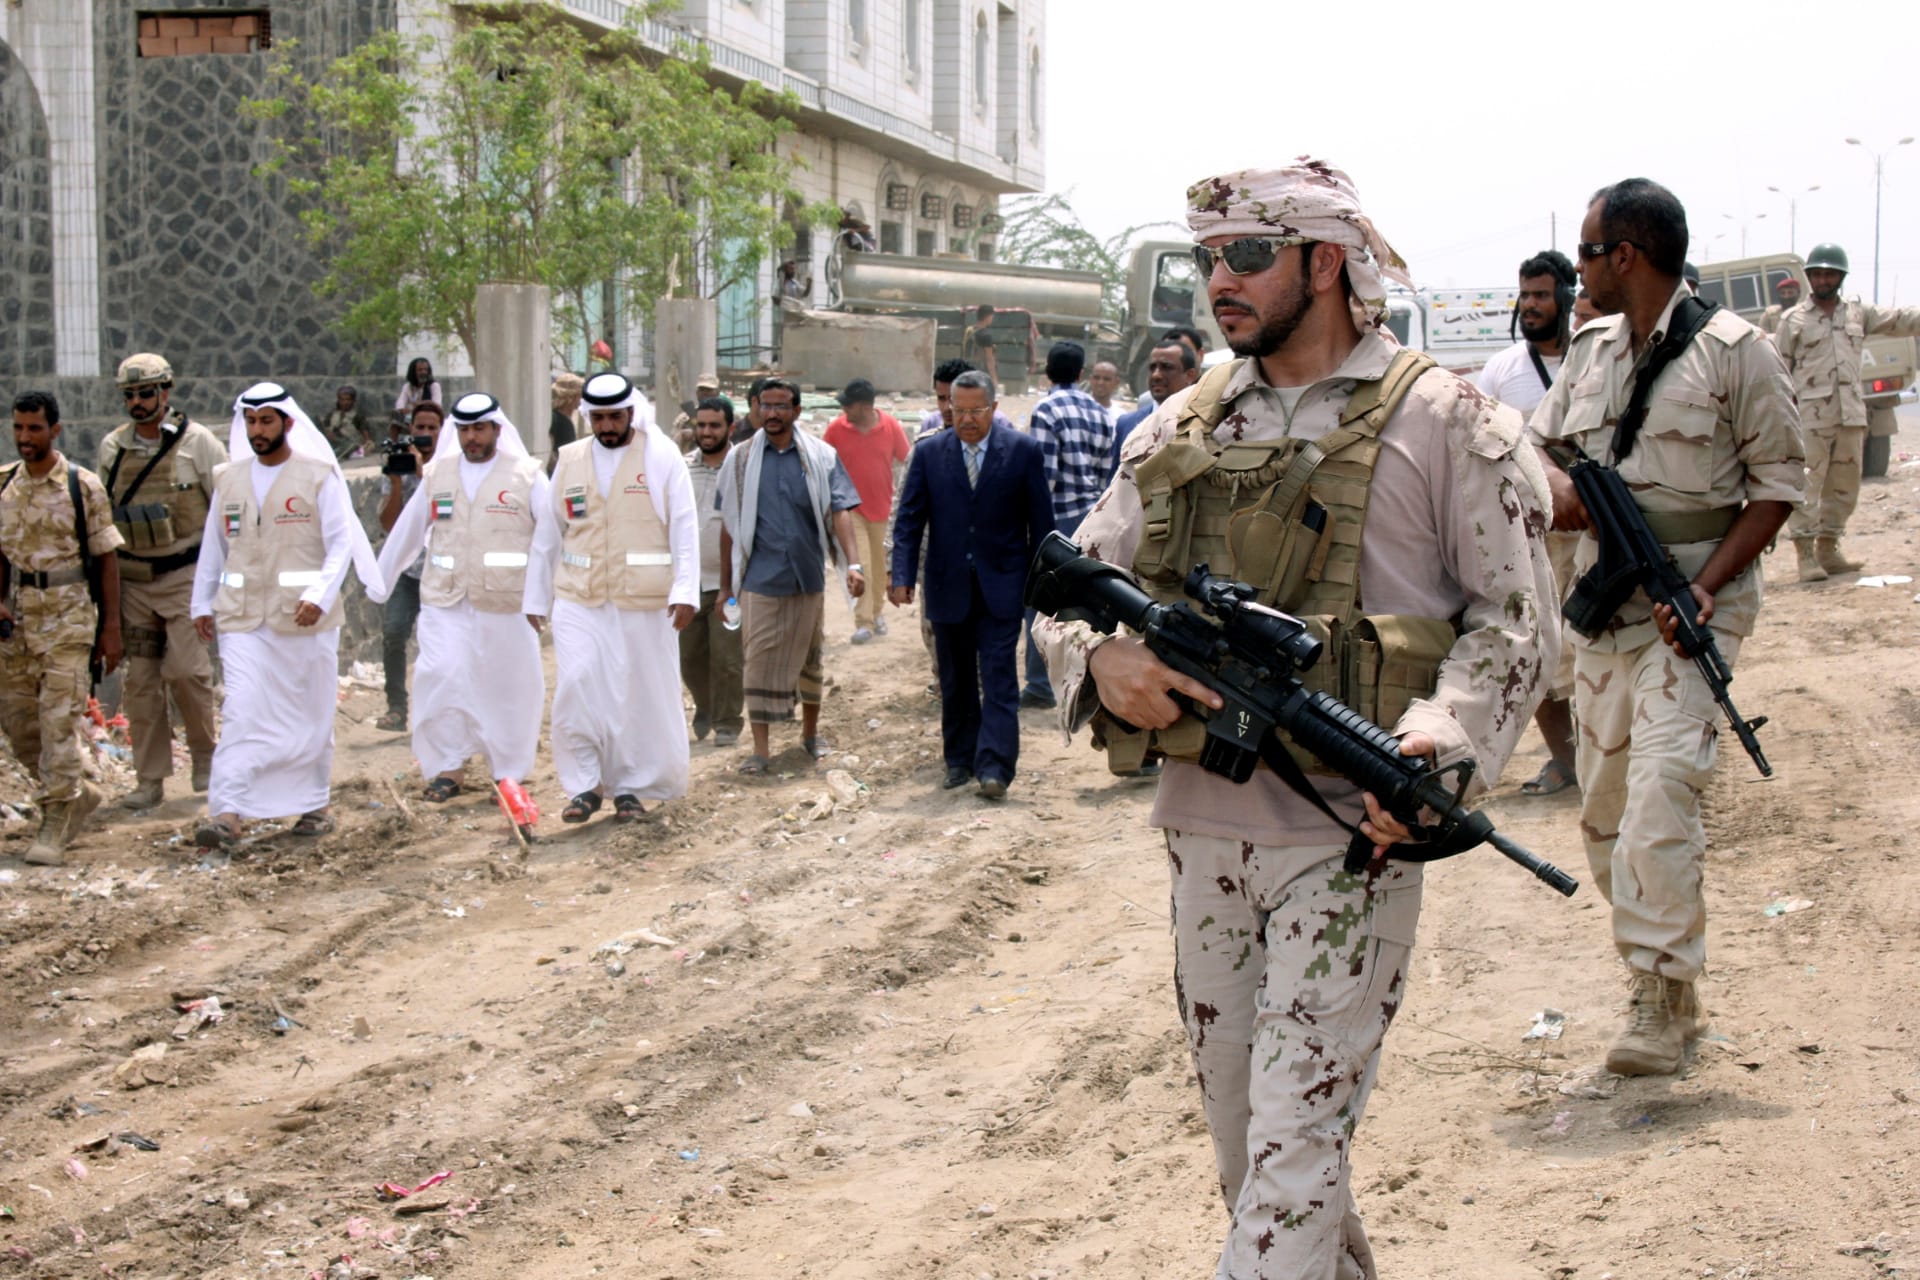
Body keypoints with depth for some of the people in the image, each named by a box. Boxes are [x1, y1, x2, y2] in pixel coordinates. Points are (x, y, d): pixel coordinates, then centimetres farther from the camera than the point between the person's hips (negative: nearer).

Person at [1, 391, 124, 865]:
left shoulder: (83, 486, -5)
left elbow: (107, 558, -2)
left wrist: (111, 627, -4)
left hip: (67, 615, -5)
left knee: (59, 720, -8)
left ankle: (55, 825, -2)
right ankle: (78, 793, 28)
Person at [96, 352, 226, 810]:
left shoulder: (198, 443, -5)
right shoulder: (112, 447, 6)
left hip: (186, 575, -4)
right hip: (133, 579, 4)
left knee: (185, 668, -12)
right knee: (141, 678, 3)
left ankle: (205, 754, 12)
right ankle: (150, 779, 9)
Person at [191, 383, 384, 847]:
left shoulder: (319, 477, -3)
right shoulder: (229, 480, 10)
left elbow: (342, 543, -7)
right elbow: (213, 547, 17)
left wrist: (319, 596, -19)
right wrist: (202, 603, 14)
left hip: (304, 618, -2)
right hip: (243, 618, 2)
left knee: (311, 717, 8)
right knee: (243, 714, -9)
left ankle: (314, 803, 22)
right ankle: (226, 812, -14)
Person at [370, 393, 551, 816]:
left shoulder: (526, 477, 0)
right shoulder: (436, 475, 10)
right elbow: (406, 534, 16)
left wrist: (539, 598, -10)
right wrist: (378, 583, 19)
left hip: (506, 605, -2)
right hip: (445, 601, 2)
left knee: (509, 686, 4)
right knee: (440, 677, -10)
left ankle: (507, 770, 19)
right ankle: (447, 767, 1)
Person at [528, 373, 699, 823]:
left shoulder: (661, 456, -1)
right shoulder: (569, 460, 9)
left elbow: (684, 528, -4)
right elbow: (549, 533, 14)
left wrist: (685, 591, -14)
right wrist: (534, 598, 12)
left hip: (643, 601, -2)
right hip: (578, 600, 2)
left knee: (641, 695, 3)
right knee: (576, 688, -8)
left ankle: (631, 787, 17)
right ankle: (584, 784, 5)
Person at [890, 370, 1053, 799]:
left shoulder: (1023, 451, -2)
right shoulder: (929, 454, 3)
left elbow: (1041, 522, 2)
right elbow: (910, 519, 2)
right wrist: (902, 576, -9)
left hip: (1002, 587, -2)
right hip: (948, 587, 3)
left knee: (999, 678, -8)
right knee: (955, 682, 11)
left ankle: (994, 768, -12)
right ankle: (959, 761, 21)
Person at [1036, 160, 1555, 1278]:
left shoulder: (1444, 421, -3)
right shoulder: (1183, 430, 11)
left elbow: (1515, 613, -5)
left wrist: (1449, 732, -22)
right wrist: (1101, 660, -11)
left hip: (1349, 837, -6)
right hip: (1205, 824, 6)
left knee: (1299, 1137, -8)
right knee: (1237, 1125, 15)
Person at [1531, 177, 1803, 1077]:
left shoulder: (1735, 352, -6)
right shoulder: (1589, 353, 12)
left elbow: (1777, 486, -6)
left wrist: (1705, 586, -17)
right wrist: (1562, 491, -9)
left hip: (1695, 605, -7)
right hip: (1605, 604, 7)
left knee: (1660, 790, -19)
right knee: (1603, 806, 7)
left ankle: (1663, 998, -13)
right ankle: (1665, 991, 18)